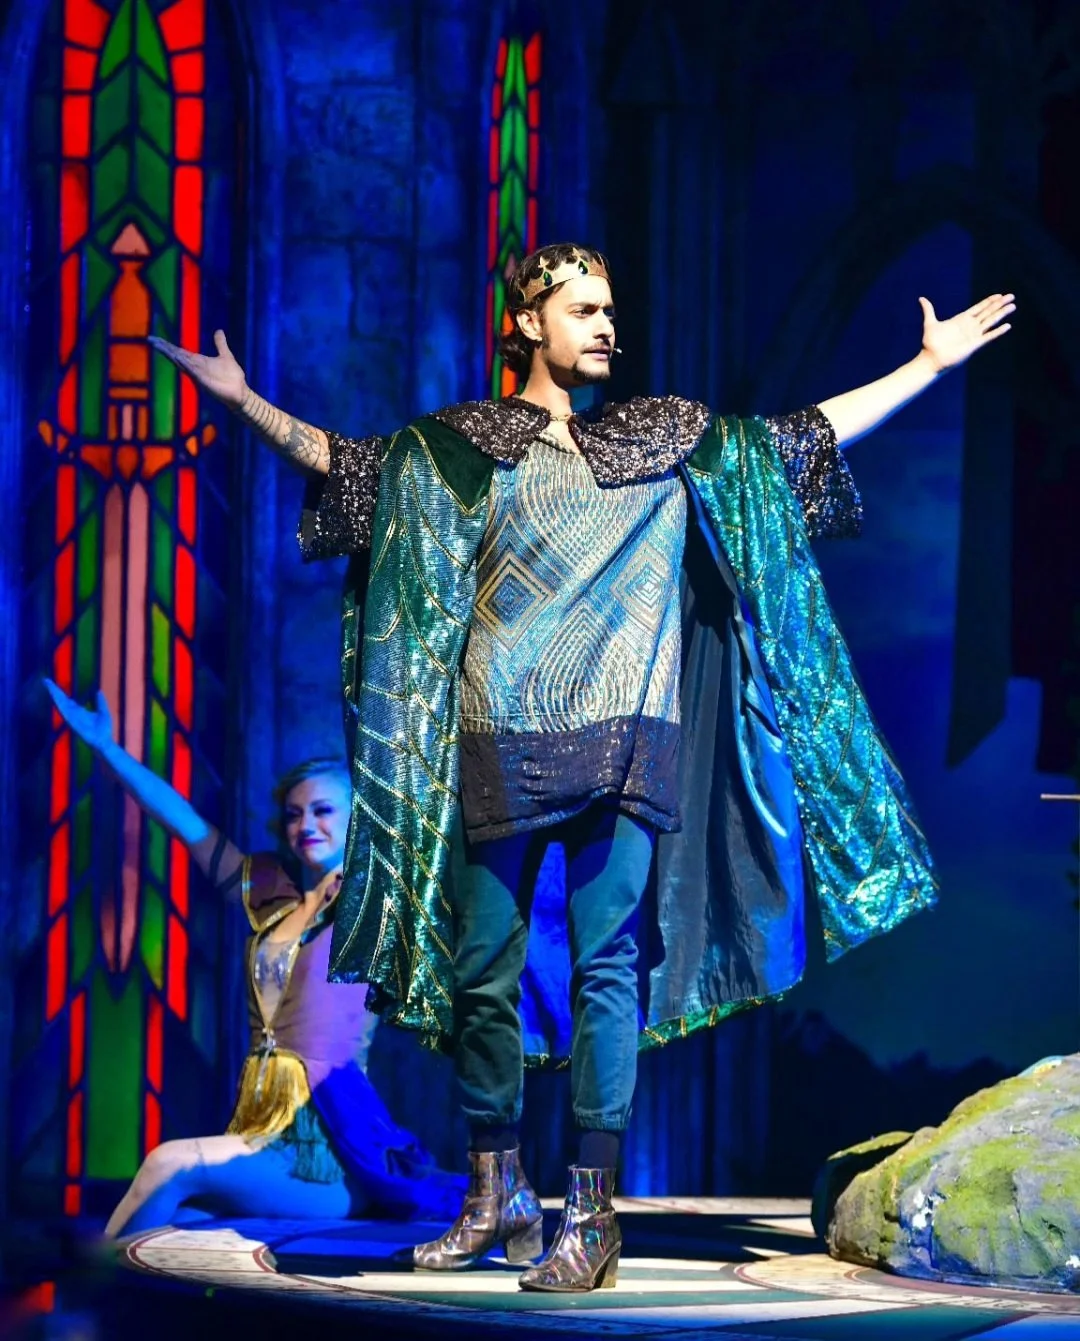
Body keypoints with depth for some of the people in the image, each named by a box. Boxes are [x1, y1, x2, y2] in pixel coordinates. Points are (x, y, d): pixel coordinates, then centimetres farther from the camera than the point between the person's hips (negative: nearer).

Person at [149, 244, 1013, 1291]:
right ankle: (494, 1196, 15)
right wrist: (240, 399, 0)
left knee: (605, 968, -6)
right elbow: (339, 462, 10)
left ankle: (592, 1213, -5)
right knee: (486, 969, 2)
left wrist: (930, 365, 17)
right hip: (503, 742, 0)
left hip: (626, 739, 0)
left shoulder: (668, 437, 14)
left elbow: (813, 435, 18)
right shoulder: (462, 446, 10)